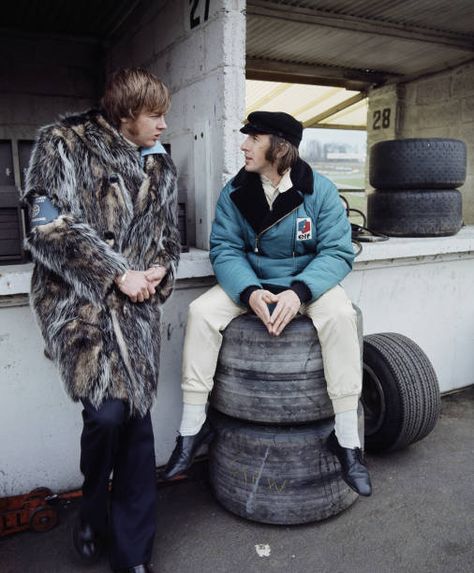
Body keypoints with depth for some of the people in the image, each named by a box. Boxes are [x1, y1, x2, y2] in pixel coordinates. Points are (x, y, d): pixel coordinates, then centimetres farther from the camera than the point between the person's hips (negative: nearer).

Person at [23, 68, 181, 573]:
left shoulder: (159, 165, 17)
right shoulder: (63, 144, 1)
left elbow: (168, 237, 22)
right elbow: (50, 226, -9)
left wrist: (159, 273, 1)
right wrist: (118, 275, -12)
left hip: (137, 303, 5)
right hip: (79, 297, -4)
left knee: (136, 413, -1)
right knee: (107, 410, -18)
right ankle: (93, 512, 17)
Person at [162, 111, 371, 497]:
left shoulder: (319, 190, -10)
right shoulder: (235, 192, -4)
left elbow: (337, 251, -14)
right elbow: (225, 249, -7)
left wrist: (298, 292, -31)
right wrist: (249, 292, -27)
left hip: (306, 280, -2)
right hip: (249, 281, 2)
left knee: (340, 315, -32)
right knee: (201, 312, -23)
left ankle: (347, 439, -19)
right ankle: (193, 427, -10)